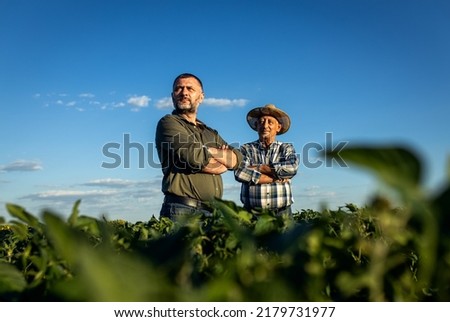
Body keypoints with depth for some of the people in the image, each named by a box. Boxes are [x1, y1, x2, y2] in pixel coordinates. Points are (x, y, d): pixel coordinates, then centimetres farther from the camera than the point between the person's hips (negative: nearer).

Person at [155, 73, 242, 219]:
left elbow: (237, 158, 10)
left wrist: (209, 151, -7)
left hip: (211, 211, 6)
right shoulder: (168, 123, -1)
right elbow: (195, 157, -15)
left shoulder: (210, 133, 21)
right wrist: (224, 163, 3)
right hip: (181, 209, -6)